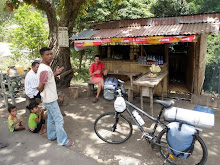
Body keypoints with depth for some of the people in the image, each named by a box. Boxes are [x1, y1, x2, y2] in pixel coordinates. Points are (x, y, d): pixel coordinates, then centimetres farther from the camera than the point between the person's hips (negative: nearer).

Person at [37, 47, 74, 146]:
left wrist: (55, 73, 15)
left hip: (50, 98, 10)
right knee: (59, 119, -1)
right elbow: (40, 87, -26)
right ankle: (63, 141, 12)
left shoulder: (46, 67, 7)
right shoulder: (44, 69, -25)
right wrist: (41, 87, -43)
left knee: (51, 118, 21)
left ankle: (52, 135, 37)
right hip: (50, 99, -10)